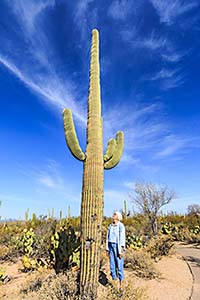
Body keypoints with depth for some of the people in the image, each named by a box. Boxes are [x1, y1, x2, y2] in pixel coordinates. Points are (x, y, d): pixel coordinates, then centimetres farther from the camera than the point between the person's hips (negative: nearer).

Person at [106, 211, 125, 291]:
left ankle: (121, 285, 18)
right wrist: (107, 249, 10)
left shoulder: (121, 226, -13)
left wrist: (121, 251, -17)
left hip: (118, 247, -6)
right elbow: (108, 238, 11)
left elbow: (122, 238, -15)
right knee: (112, 265, 9)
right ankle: (115, 285, 23)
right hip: (111, 246, 6)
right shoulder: (110, 226, 8)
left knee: (119, 266, 1)